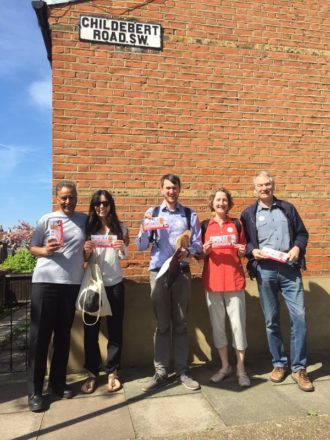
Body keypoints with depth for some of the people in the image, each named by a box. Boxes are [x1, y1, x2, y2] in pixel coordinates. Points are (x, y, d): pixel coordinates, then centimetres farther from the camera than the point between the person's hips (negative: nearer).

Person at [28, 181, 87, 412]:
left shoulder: (84, 219, 8)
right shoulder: (47, 220, 1)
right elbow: (32, 248, 3)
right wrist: (44, 250, -17)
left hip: (72, 283, 3)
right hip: (45, 282, -3)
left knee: (63, 335, 11)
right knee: (40, 335, 0)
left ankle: (58, 382, 24)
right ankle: (35, 390, 9)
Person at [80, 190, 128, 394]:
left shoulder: (120, 228, 3)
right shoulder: (88, 228, 1)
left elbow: (125, 255, 5)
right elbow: (84, 260, 3)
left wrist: (122, 248, -18)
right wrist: (86, 251, -20)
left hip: (115, 283, 0)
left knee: (115, 328, 5)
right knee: (91, 328, 3)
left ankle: (112, 372, 17)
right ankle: (92, 373, 16)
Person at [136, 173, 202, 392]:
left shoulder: (190, 215, 6)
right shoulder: (152, 213, 7)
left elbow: (198, 243, 3)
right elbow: (141, 246, 3)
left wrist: (188, 251, -17)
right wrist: (145, 228, -14)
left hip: (182, 272, 0)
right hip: (158, 272, 0)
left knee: (180, 323, 8)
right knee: (162, 324, 6)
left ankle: (183, 371, 19)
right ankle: (161, 372, 16)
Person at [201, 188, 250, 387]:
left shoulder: (236, 224, 7)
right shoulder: (205, 225, 6)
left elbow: (243, 253, 12)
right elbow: (200, 255, 9)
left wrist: (242, 251, -10)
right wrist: (205, 250, -12)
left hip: (235, 281, 0)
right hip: (212, 281, 1)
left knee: (238, 324, 1)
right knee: (217, 325, 7)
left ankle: (241, 368, 16)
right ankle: (225, 366, 23)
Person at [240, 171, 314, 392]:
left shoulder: (288, 208, 13)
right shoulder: (249, 214, 10)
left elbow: (302, 233, 14)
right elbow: (244, 242, 8)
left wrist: (297, 248, -5)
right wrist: (252, 251, -12)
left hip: (289, 268, 1)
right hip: (265, 271, 0)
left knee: (299, 316, -4)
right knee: (271, 320, 6)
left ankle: (299, 368, 10)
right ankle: (279, 364, 22)